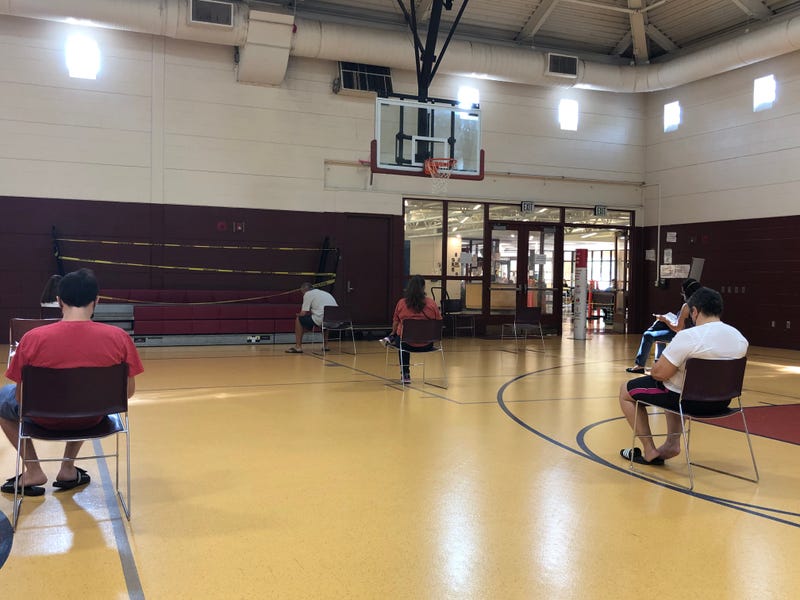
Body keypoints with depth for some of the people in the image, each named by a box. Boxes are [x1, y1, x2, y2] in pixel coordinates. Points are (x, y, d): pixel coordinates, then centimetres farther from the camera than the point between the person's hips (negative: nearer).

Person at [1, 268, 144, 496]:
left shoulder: (33, 338, -21)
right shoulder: (119, 337, -18)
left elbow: (21, 396, -11)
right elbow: (128, 391, -8)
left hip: (46, 419, -2)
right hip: (92, 419, 2)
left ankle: (33, 472, 25)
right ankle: (68, 468, 34)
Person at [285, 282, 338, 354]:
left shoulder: (308, 294, 6)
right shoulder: (325, 293, 29)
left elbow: (303, 313, 1)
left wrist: (299, 315, 23)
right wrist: (310, 313, 41)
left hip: (320, 319, -7)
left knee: (299, 319, 13)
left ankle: (298, 346, 11)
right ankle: (325, 345, 36)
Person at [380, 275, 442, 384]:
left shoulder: (401, 303, -7)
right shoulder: (431, 303, -7)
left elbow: (395, 323, 5)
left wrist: (393, 334, 27)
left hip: (407, 344, -1)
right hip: (427, 345, 1)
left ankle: (405, 374, 36)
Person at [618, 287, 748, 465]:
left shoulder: (687, 337, -25)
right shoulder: (740, 339, -4)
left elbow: (659, 374, -21)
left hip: (688, 400, -7)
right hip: (721, 402, 7)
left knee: (626, 390, 15)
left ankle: (650, 452, 17)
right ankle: (672, 444, 27)